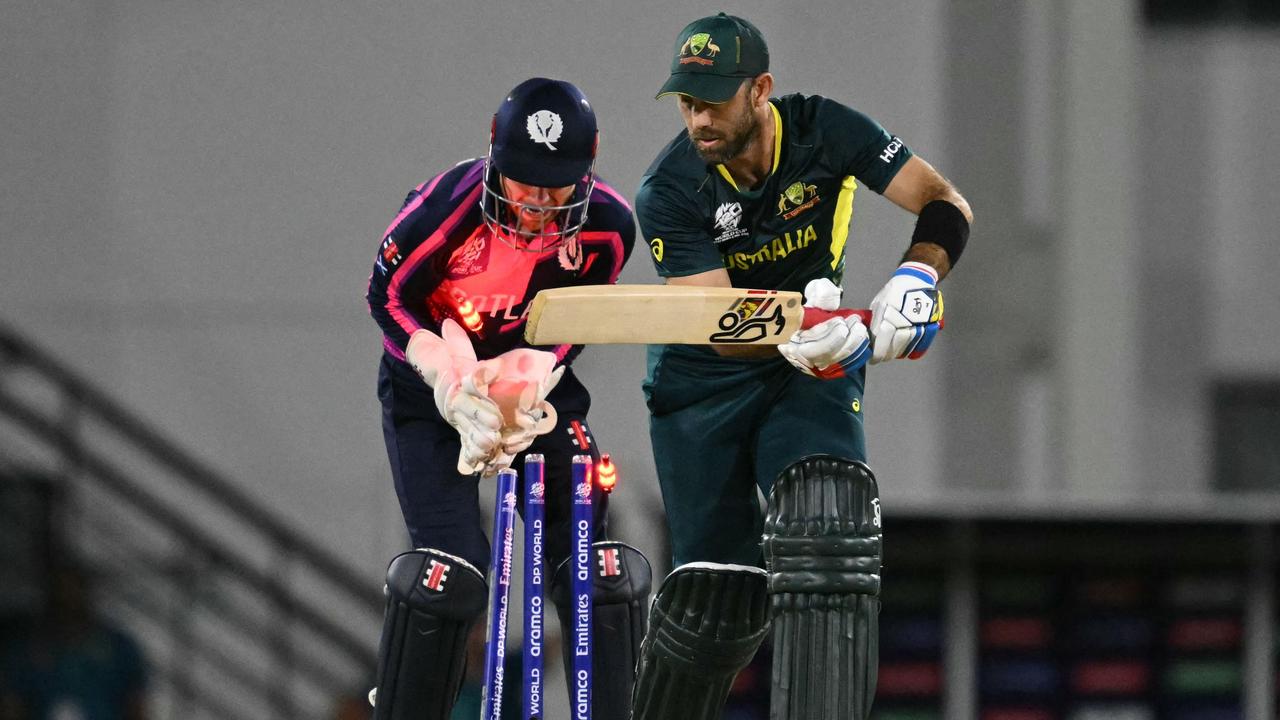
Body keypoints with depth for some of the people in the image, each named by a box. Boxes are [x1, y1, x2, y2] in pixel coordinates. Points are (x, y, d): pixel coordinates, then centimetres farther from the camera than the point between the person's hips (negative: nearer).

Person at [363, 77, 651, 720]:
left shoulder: (607, 226, -17)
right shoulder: (450, 203, -27)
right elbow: (388, 294, -14)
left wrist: (524, 389, -21)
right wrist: (453, 380, -26)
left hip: (535, 392, 3)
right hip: (428, 394, -3)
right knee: (449, 571, -16)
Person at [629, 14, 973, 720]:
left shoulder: (825, 130, -16)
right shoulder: (668, 192, -20)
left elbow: (944, 203, -16)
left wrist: (917, 277, -37)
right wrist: (791, 338, -48)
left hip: (814, 371, 1)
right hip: (702, 384, -1)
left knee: (829, 528, -26)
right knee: (717, 590, -2)